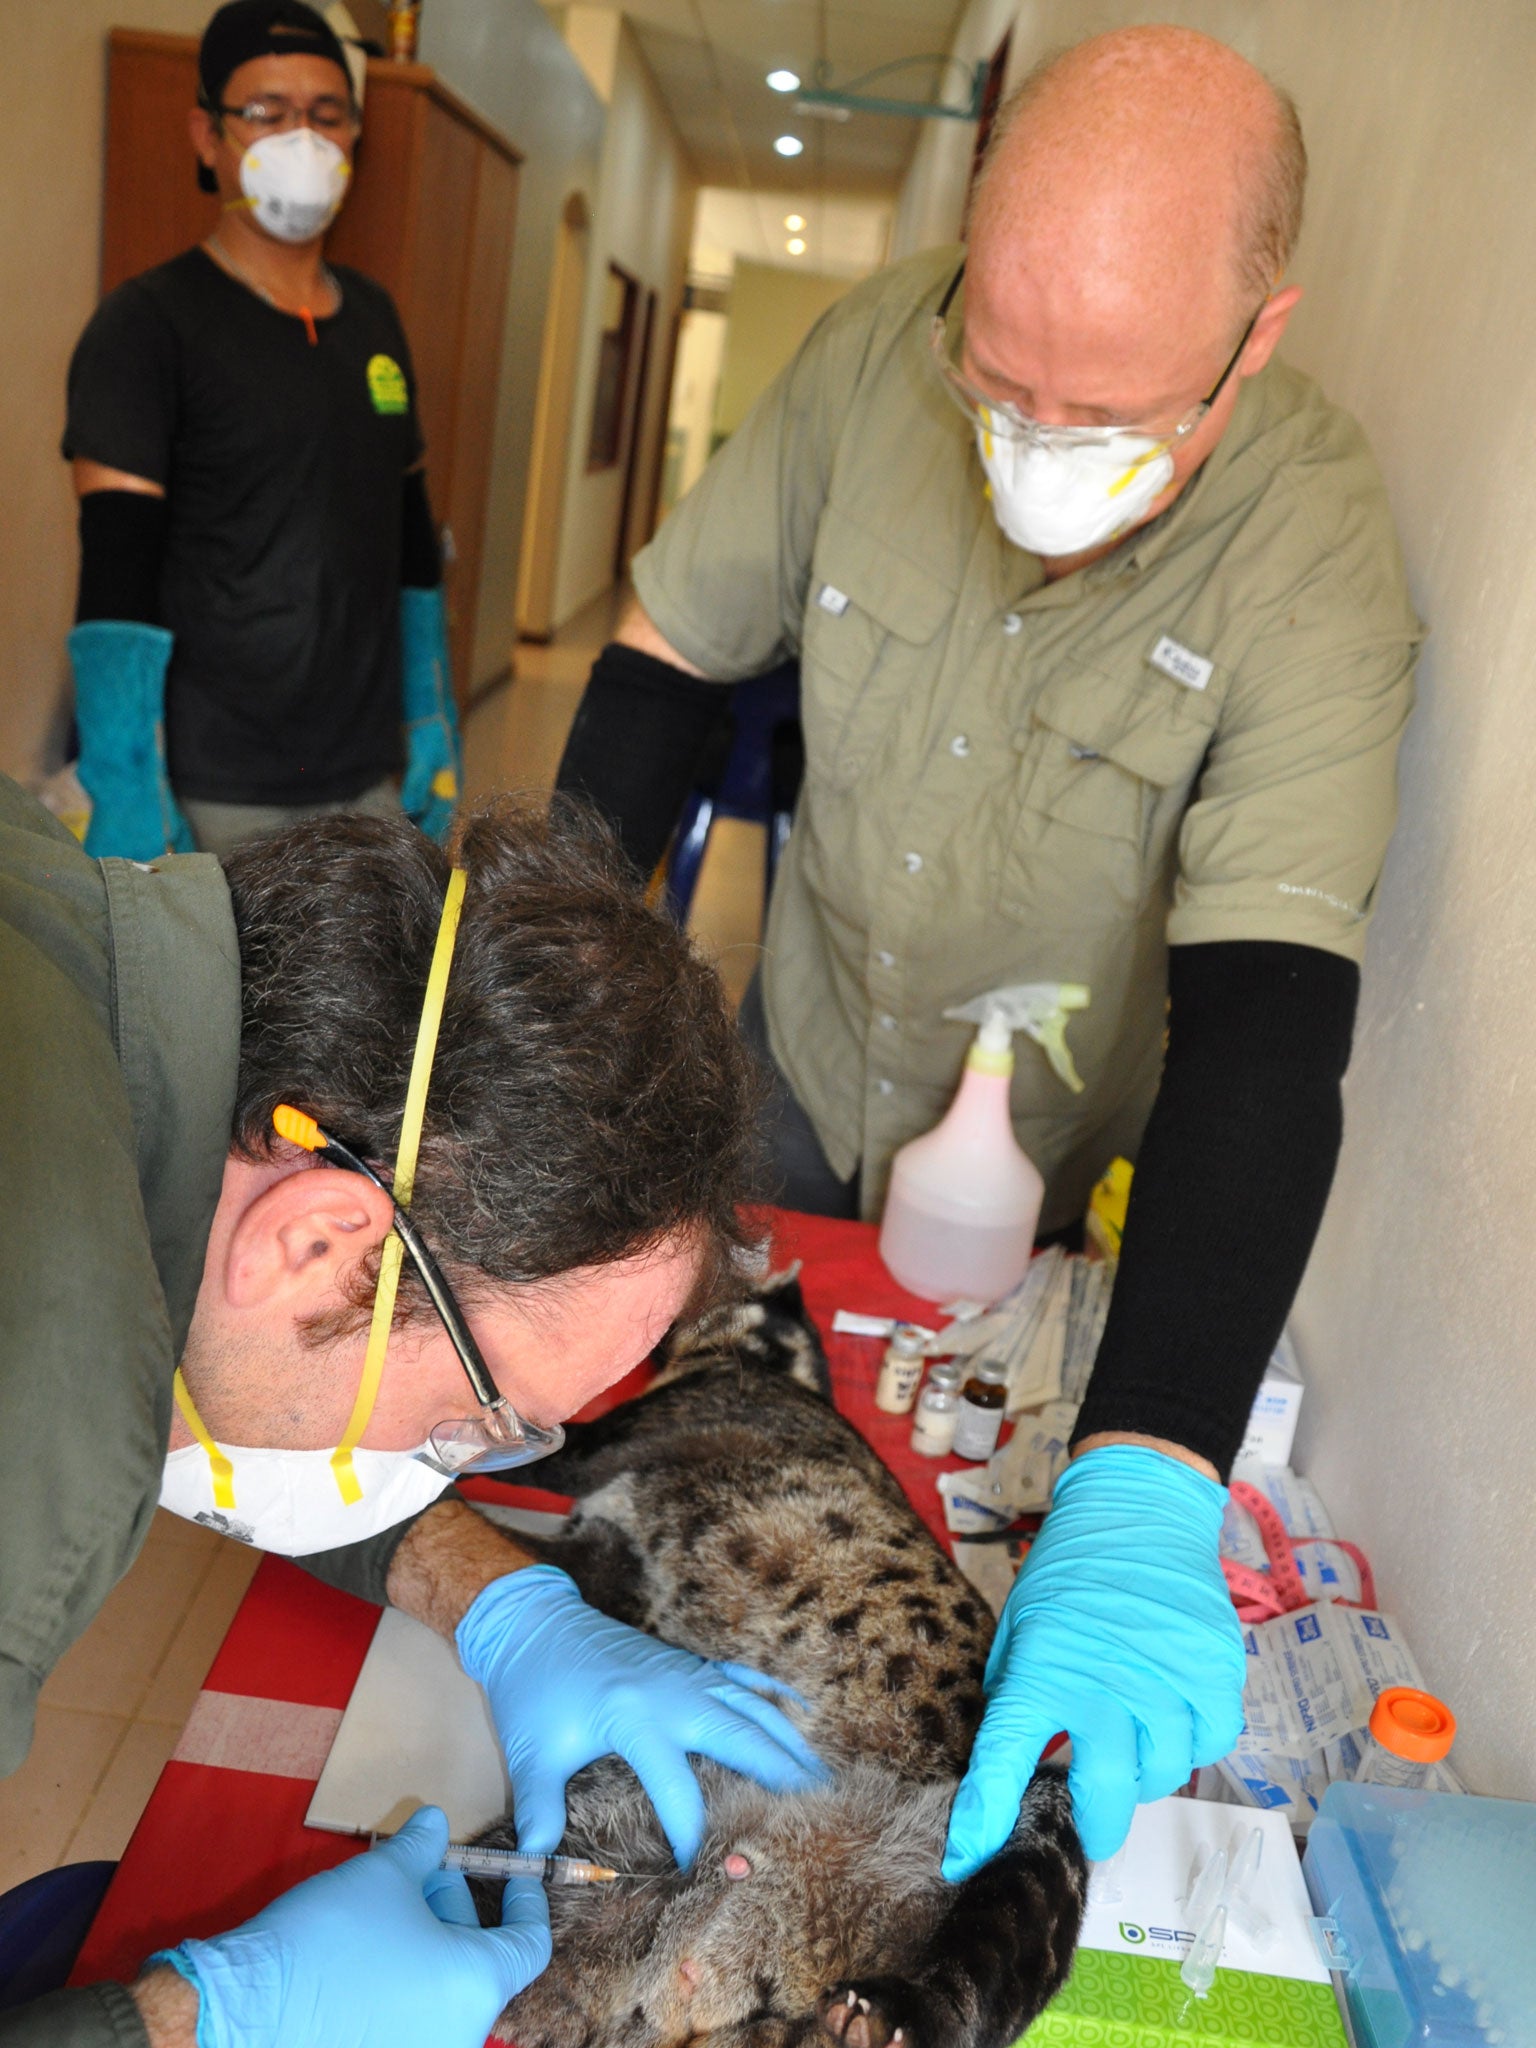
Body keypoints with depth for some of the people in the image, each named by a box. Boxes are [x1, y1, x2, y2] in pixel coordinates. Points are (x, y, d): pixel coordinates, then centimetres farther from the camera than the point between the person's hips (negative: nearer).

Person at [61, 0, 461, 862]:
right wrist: (125, 805, -18)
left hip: (367, 778, 6)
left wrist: (434, 729, 13)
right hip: (214, 795, -5)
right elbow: (114, 587, -12)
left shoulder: (375, 315, 13)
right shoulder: (147, 323, -6)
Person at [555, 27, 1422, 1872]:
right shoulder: (877, 353, -20)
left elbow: (1268, 1022, -38)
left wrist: (1143, 1495, -48)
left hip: (1058, 1170, -3)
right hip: (797, 1065, 4)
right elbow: (667, 656, -7)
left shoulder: (1317, 560, -29)